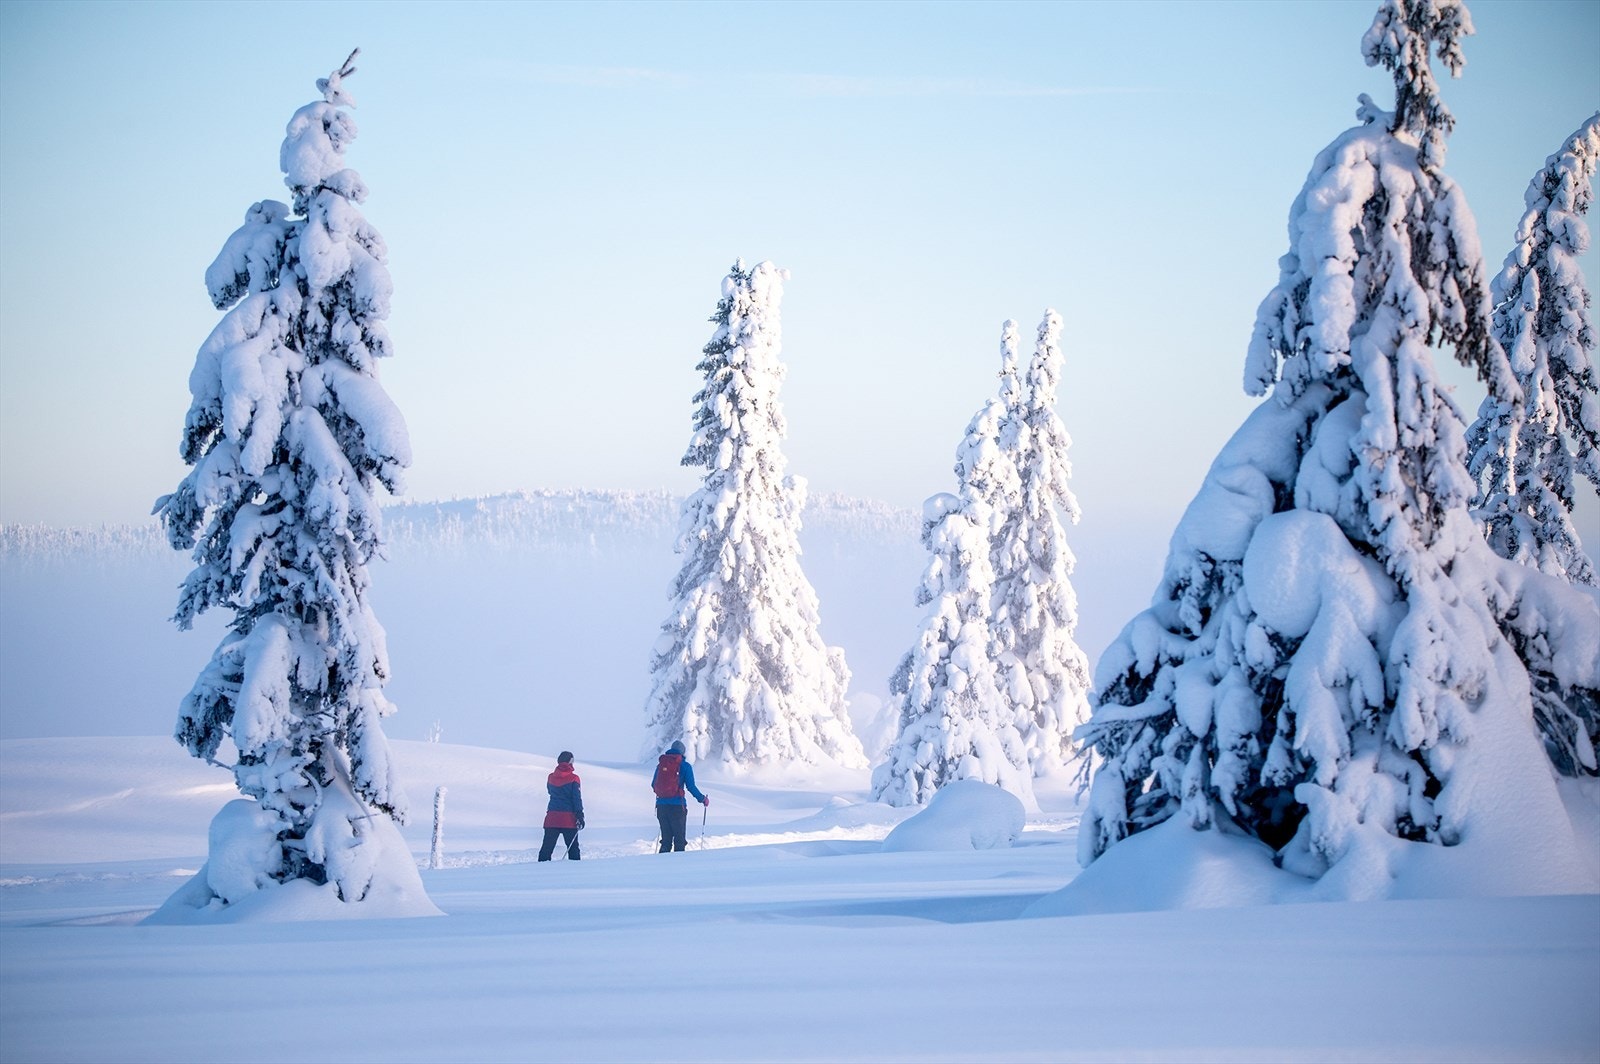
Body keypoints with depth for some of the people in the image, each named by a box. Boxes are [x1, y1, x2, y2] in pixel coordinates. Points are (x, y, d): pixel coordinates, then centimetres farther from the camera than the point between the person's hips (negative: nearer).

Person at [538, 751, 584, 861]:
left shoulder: (551, 778, 6)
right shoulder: (574, 779, -6)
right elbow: (577, 798, -8)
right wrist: (580, 816, -7)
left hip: (552, 818, 3)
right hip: (569, 819, -3)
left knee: (547, 848, 5)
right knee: (573, 848, 4)